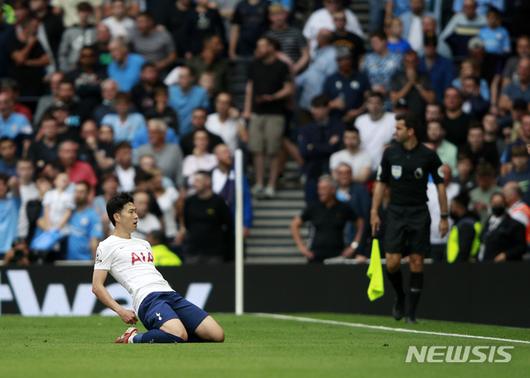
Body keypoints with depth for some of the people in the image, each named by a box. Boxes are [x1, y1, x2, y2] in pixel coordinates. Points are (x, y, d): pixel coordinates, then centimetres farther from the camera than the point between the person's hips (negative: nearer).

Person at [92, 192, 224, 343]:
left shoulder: (144, 244, 31)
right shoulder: (107, 246, 8)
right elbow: (97, 286, 1)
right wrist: (121, 311, -11)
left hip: (171, 294, 7)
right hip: (147, 298, -7)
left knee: (217, 335, -11)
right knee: (179, 335, -36)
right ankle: (132, 339, -10)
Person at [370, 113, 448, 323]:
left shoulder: (428, 156, -4)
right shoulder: (390, 153, 3)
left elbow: (440, 185, 0)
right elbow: (381, 183, 10)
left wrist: (444, 217, -3)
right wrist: (374, 212, 3)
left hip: (419, 213, -2)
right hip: (395, 212, 2)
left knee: (416, 262, -2)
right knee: (392, 263, -7)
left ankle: (411, 312, 6)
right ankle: (400, 297, 21)